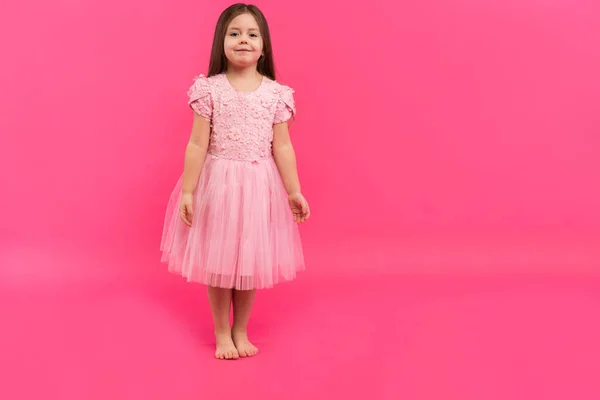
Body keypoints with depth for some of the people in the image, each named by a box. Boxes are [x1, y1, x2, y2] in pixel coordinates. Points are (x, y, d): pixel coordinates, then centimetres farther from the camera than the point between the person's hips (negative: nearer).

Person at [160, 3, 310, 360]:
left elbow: (282, 147, 0)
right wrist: (187, 191, -9)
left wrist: (294, 192, -2)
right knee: (218, 262, 7)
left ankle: (240, 331, 29)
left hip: (259, 187, 2)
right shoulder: (209, 89, -6)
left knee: (250, 261, 11)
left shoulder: (276, 92, -2)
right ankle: (222, 334, 25)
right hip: (218, 184, -1)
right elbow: (197, 145, -6)